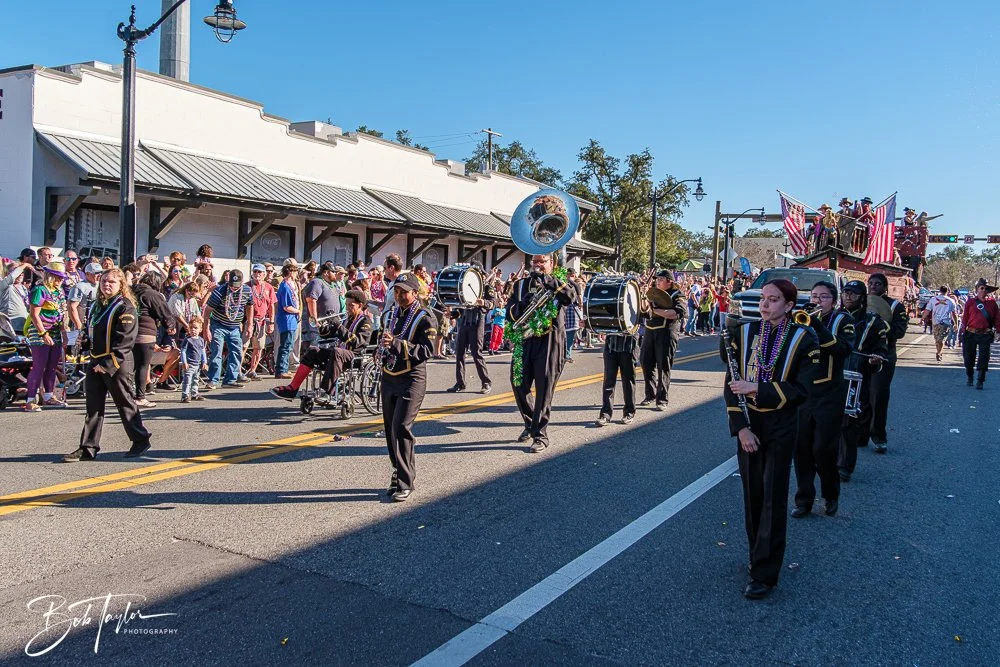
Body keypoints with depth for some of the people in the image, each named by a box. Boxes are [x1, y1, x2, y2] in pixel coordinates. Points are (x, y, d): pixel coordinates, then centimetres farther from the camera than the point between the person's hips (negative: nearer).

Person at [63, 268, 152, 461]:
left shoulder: (125, 307, -11)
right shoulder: (96, 306, 14)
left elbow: (124, 340, -18)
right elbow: (91, 333, 22)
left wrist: (107, 364, -20)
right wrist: (93, 358, 12)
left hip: (117, 364, -8)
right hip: (96, 362, 8)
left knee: (125, 403, 2)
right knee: (93, 407, 7)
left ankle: (141, 440, 16)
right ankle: (88, 448, 11)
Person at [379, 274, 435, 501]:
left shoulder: (424, 318, -9)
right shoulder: (389, 315, 13)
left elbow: (426, 351, -19)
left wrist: (396, 343, -28)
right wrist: (382, 350, 5)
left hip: (412, 379, -7)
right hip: (388, 378, 7)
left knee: (401, 427, -14)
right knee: (390, 428, 10)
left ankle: (405, 483, -7)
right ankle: (399, 473, 25)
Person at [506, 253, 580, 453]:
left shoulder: (561, 283, 6)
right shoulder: (521, 284, 14)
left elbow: (571, 297, -17)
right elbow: (510, 313, 6)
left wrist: (547, 279, -20)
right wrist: (524, 303, -13)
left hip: (549, 342, -3)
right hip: (525, 341, 3)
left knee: (544, 389, -3)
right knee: (519, 387, 5)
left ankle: (540, 436, 5)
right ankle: (530, 424, 30)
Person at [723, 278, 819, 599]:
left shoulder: (803, 339, -6)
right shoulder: (745, 332, 0)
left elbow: (800, 388, -12)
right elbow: (732, 383, -2)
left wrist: (757, 388, -22)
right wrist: (740, 427, -11)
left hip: (781, 428, -2)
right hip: (747, 425, 3)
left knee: (773, 497, 0)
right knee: (752, 495, 10)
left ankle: (765, 574, 7)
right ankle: (758, 555, 29)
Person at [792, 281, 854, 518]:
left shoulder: (843, 320, 1)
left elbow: (844, 349, -18)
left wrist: (817, 324, -24)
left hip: (829, 394, -3)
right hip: (800, 392, 3)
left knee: (824, 449, -1)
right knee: (802, 449, 4)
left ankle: (831, 496, 22)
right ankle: (804, 499, 15)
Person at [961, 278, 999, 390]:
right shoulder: (970, 302, 4)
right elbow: (965, 317, 4)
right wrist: (964, 330, -2)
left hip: (985, 335, 0)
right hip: (971, 334, 0)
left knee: (983, 359, -3)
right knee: (969, 357, 8)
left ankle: (980, 381, 3)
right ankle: (969, 378, 28)